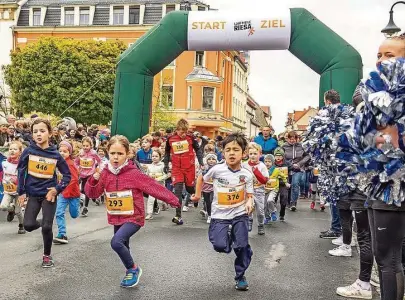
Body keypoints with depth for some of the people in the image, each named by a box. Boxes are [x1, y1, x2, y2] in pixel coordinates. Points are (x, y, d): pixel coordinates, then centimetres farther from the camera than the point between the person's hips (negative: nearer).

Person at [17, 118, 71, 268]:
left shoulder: (55, 154, -6)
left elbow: (67, 174, 1)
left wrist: (57, 189, -10)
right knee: (28, 225, -11)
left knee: (47, 228, -4)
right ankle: (42, 223, 26)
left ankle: (47, 255, 19)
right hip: (33, 194, 1)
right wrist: (21, 192, -1)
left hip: (49, 194, -1)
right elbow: (21, 171, 1)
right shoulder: (28, 151, -6)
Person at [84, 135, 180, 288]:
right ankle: (131, 271, 45)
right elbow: (93, 193, 2)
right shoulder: (105, 173, -2)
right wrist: (94, 180, -18)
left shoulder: (134, 173, -17)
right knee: (123, 247, 20)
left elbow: (154, 187, -17)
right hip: (116, 219, 6)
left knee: (116, 242, -25)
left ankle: (133, 268, 0)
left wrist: (172, 200, -19)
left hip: (133, 218, -6)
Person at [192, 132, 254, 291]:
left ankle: (240, 276, 19)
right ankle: (228, 235, 25)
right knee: (220, 246, -13)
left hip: (239, 214, 1)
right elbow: (202, 178, 7)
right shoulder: (216, 169, -12)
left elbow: (249, 195, -2)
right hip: (220, 215, 0)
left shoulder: (247, 175, -9)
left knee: (242, 246, -5)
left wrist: (249, 202, -23)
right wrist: (197, 194, 13)